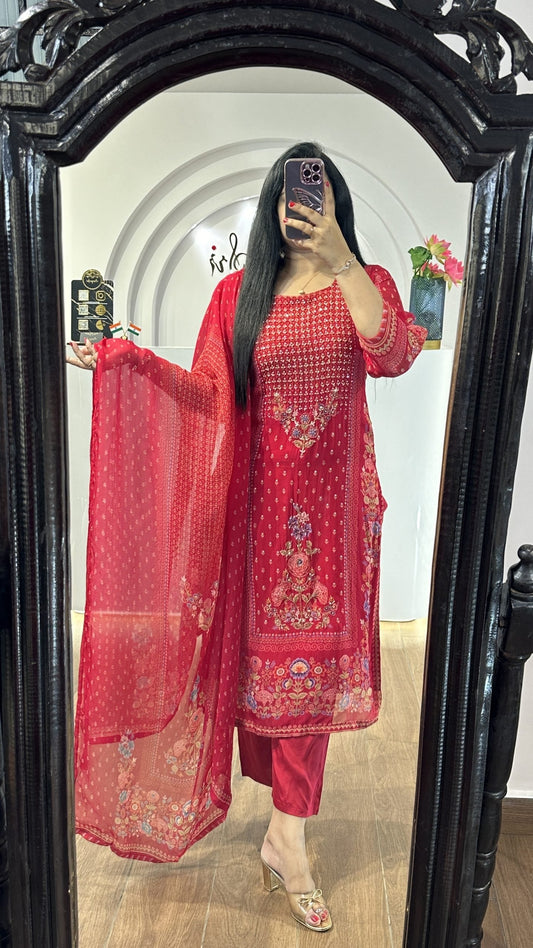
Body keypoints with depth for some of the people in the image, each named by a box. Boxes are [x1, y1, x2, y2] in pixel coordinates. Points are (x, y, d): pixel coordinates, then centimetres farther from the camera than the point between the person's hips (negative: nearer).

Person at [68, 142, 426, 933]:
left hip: (336, 498, 0)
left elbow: (393, 355, -15)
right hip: (262, 495, 1)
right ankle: (288, 829, 32)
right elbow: (207, 393, 0)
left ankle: (286, 834, 16)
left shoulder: (366, 283, 5)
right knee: (266, 643, 8)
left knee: (311, 654, 3)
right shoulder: (238, 293, 6)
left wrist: (339, 259, -18)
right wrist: (131, 359, -12)